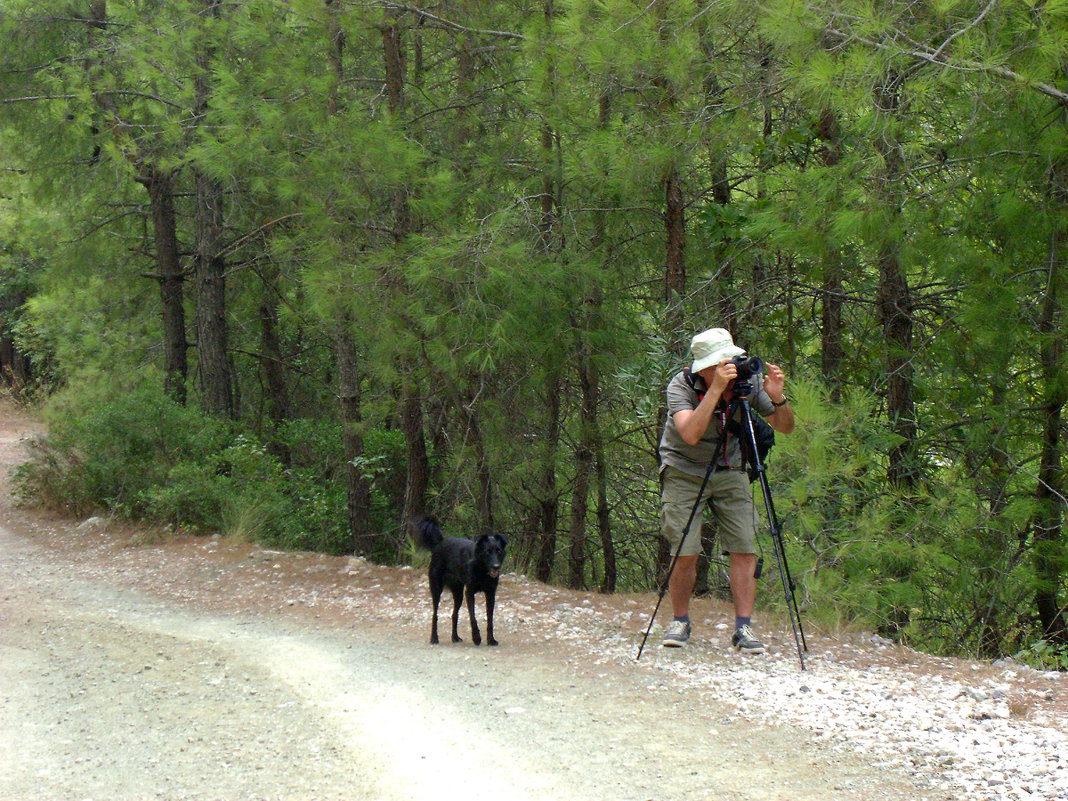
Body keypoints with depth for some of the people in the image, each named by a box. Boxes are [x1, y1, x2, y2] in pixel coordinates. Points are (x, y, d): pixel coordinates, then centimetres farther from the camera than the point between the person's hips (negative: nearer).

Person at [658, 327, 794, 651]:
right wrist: (716, 389, -45)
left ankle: (743, 627, -1)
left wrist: (777, 399, -27)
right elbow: (690, 434, -39)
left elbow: (785, 427, -7)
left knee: (744, 548, -8)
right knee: (685, 554, -9)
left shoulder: (749, 381, -13)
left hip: (730, 472, 3)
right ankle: (680, 622, 12)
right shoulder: (681, 385, -22)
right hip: (684, 472, -3)